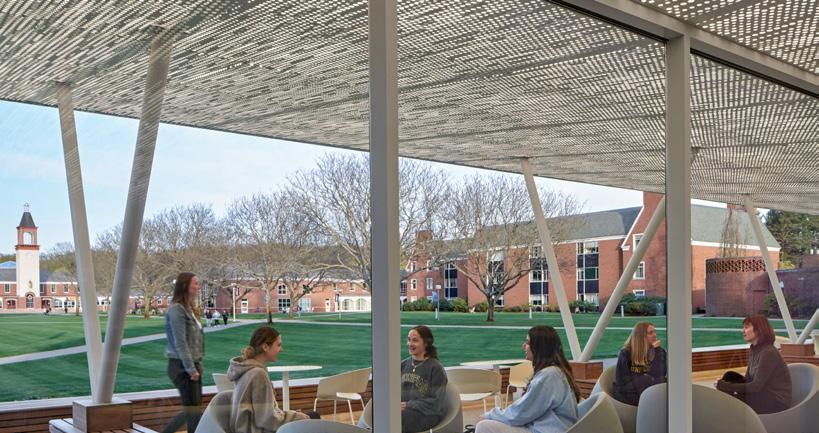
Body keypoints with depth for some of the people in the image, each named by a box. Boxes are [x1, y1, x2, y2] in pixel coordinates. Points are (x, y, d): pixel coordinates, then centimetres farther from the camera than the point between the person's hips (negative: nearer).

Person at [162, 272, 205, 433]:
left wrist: (196, 366, 13)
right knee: (193, 411, -3)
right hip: (183, 366, -9)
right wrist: (191, 369, -20)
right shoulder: (177, 309, -14)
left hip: (192, 365, 9)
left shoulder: (188, 309, 14)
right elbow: (180, 343, -19)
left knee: (191, 410, 13)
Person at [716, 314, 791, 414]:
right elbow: (748, 380, 8)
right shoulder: (755, 351, 9)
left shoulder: (768, 353, -19)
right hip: (763, 396, 8)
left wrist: (726, 386, -20)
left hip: (776, 403, -8)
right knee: (730, 376, -4)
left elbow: (756, 386, -22)